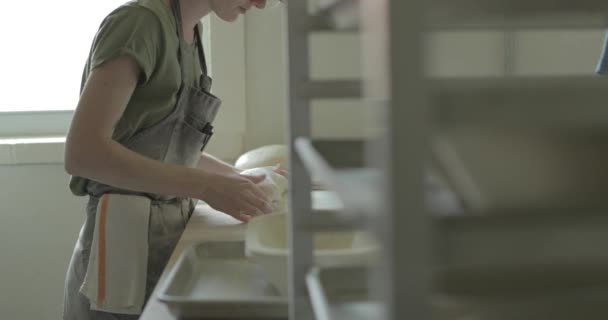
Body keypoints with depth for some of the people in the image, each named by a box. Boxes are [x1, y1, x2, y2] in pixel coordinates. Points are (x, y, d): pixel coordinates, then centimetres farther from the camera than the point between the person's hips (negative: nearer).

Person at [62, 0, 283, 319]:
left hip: (167, 241, 8)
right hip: (125, 249, -8)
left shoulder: (190, 30, 9)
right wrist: (206, 187, -25)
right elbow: (83, 152, -24)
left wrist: (241, 179, 8)